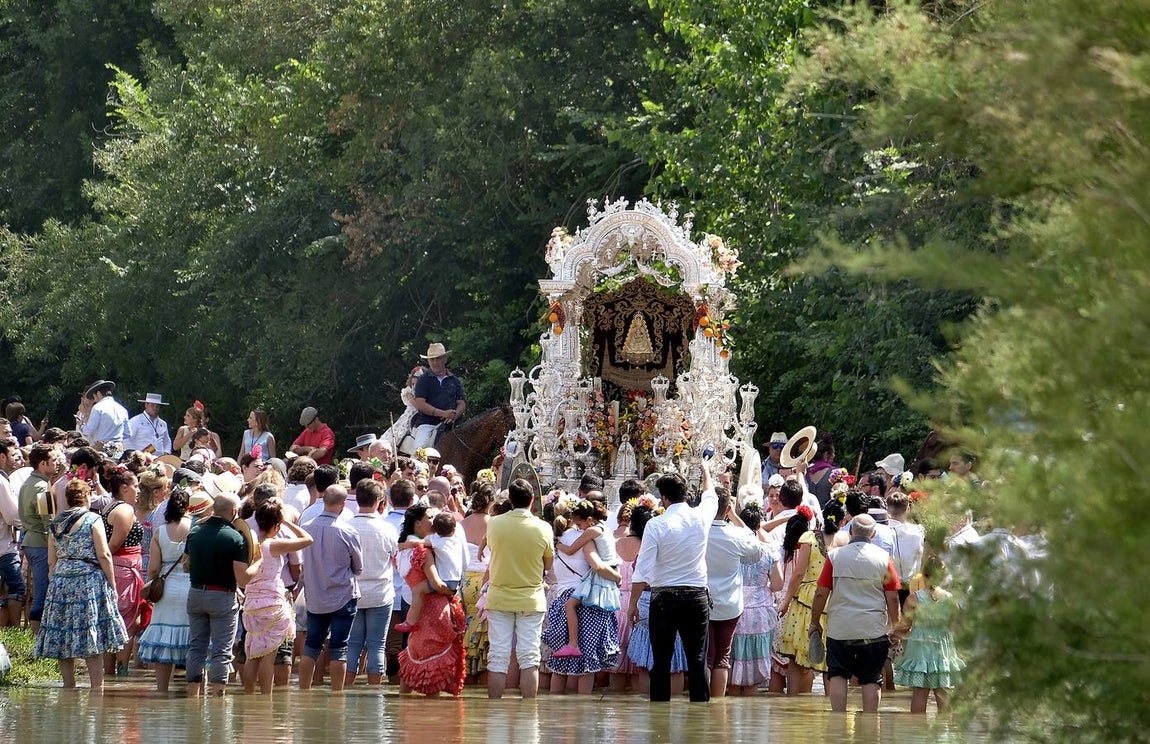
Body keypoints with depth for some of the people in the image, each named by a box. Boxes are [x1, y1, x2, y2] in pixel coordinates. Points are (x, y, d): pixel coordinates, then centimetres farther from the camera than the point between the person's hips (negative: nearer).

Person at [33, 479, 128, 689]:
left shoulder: (56, 523, 9)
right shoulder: (92, 520, -5)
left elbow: (51, 560, 11)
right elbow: (103, 556, -9)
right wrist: (112, 584, -2)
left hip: (60, 582, 4)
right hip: (89, 581, -4)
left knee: (63, 639, 8)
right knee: (91, 646, -4)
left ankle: (69, 685, 9)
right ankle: (97, 686, -6)